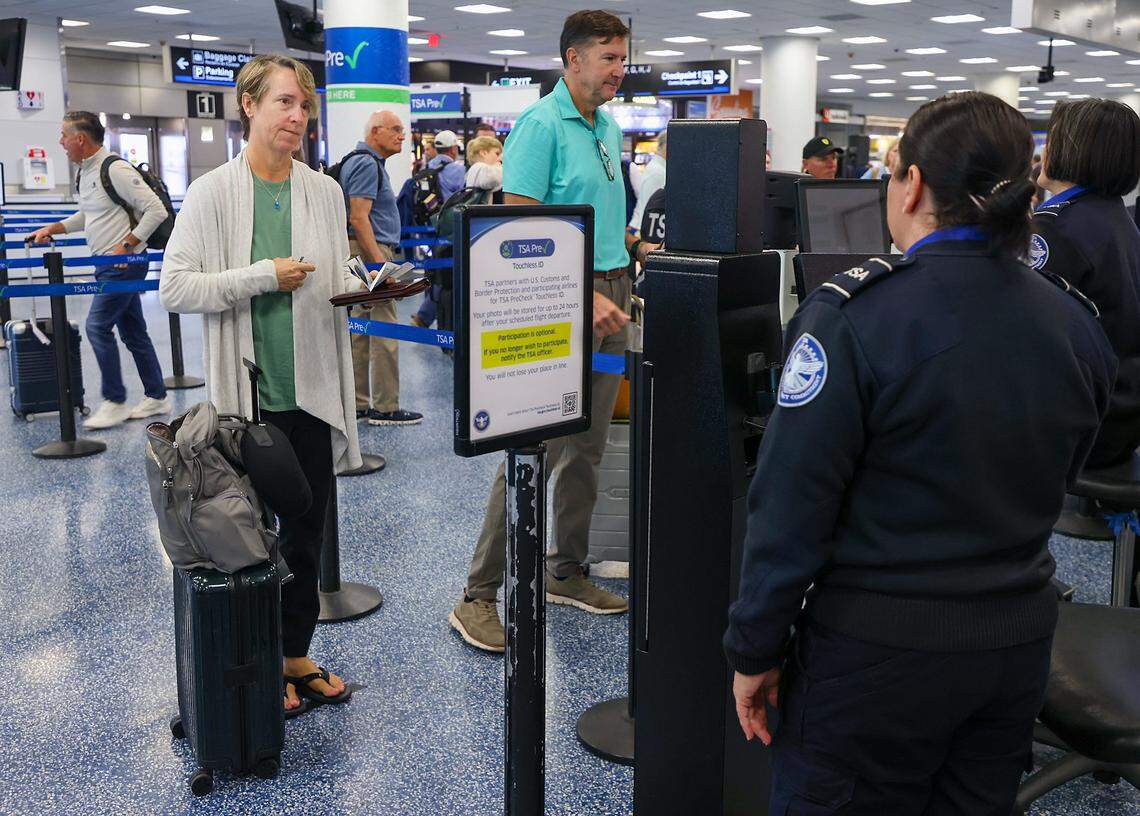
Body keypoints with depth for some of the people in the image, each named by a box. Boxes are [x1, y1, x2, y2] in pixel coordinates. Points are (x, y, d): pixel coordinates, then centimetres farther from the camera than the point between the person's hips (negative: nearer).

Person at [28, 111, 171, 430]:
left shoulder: (115, 169, -17)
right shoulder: (85, 172, 13)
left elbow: (156, 210, -20)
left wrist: (127, 245, -20)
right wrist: (52, 229, 18)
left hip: (125, 263, -10)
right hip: (108, 264, 10)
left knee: (98, 326, -10)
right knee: (133, 331, 12)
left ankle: (114, 402, -1)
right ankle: (156, 397, 20)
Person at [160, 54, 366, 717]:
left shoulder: (325, 192, 7)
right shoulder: (213, 193, -6)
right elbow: (174, 287, -10)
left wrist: (365, 288, -7)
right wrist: (262, 276, -16)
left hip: (315, 388, 4)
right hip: (246, 392, -4)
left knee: (308, 531, 13)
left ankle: (297, 652, 29)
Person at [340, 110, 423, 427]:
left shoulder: (369, 163, 20)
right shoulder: (367, 164, -13)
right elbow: (359, 218, -21)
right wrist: (380, 264, -24)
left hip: (371, 254, 11)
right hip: (371, 251, -11)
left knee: (361, 331, 11)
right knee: (384, 332, -8)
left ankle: (358, 404, 17)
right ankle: (385, 407, -3)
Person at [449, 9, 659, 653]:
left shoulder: (610, 128, 15)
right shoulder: (540, 125, -11)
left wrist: (636, 250, 13)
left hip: (611, 291, 9)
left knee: (587, 448, 13)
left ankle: (567, 573, 26)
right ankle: (479, 596, 1)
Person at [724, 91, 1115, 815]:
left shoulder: (854, 315, -18)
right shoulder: (1079, 324, 1)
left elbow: (793, 503, -17)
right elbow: (1051, 491, 13)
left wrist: (754, 649, -7)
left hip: (876, 650, -6)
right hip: (1020, 645, 6)